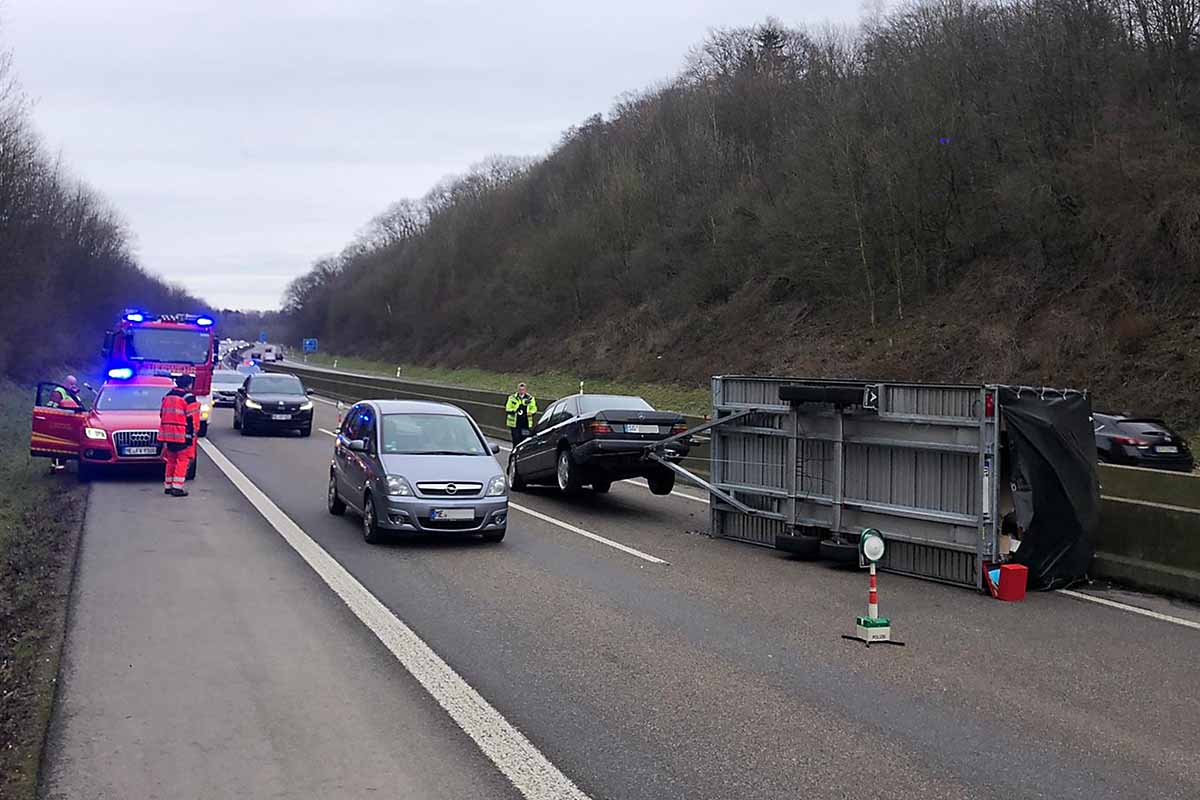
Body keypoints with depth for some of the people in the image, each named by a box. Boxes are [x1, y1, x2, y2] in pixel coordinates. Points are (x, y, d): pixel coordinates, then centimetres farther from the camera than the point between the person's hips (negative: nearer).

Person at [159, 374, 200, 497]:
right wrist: (192, 434, -5)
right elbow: (192, 418, -12)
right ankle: (177, 487, -10)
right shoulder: (188, 397, -9)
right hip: (183, 435, -7)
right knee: (182, 460, -4)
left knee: (171, 460, 16)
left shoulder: (167, 396, 15)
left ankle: (168, 486, 18)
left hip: (168, 434, 7)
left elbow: (162, 415, 18)